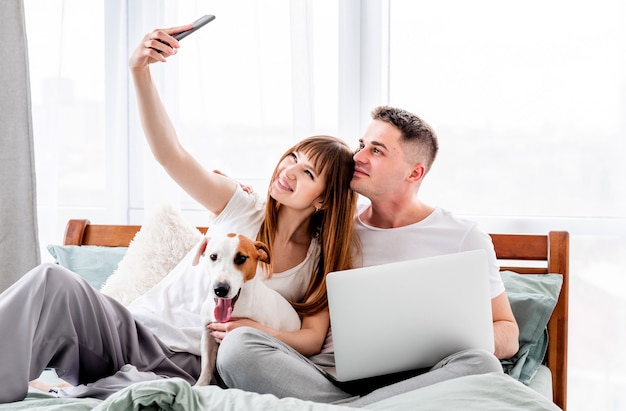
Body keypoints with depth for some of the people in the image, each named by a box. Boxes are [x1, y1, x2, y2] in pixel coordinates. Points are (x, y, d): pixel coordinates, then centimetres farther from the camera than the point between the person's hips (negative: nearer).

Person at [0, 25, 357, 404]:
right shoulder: (242, 208, 5)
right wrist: (141, 72, -20)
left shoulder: (321, 265, 6)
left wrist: (260, 331, -23)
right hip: (134, 330, 2)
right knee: (53, 281, -29)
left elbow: (313, 338, -1)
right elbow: (170, 153, -7)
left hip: (183, 368, -1)